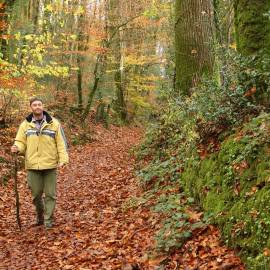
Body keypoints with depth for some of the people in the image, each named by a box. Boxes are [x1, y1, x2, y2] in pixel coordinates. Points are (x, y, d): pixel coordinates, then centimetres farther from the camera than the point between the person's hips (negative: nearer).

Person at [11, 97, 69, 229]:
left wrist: (63, 159, -10)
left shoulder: (54, 123, 0)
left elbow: (61, 143, -1)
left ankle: (48, 219, 16)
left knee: (50, 193, 3)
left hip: (50, 165, -1)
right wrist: (17, 148, -18)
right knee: (36, 193, 8)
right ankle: (39, 214, 34)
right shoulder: (25, 125, 5)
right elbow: (21, 142, 5)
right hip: (33, 165, 1)